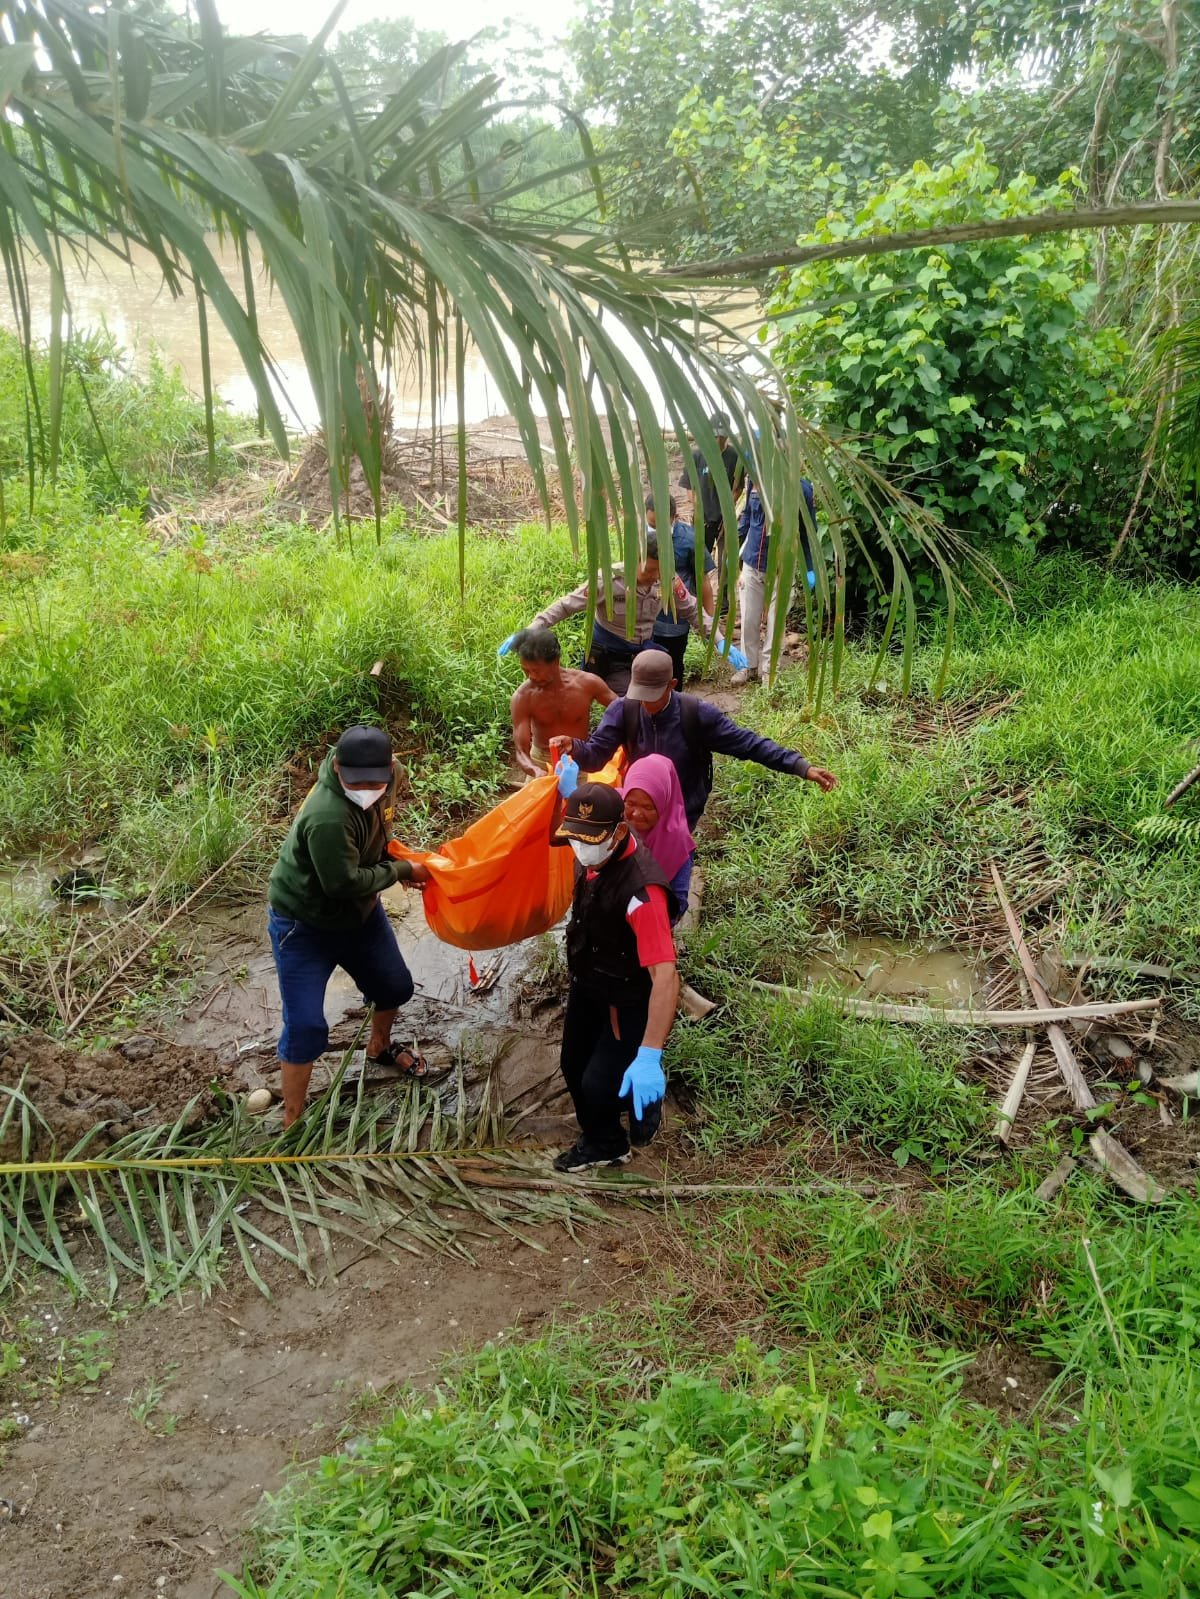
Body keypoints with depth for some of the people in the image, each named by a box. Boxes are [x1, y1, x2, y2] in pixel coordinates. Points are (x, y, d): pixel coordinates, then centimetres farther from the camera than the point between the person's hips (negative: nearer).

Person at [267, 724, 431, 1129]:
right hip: (304, 925, -8)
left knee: (395, 987, 22)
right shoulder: (327, 818, -41)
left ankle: (379, 1047, 54)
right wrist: (402, 870, -21)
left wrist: (393, 855, -8)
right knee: (306, 1028, -7)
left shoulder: (387, 773, -15)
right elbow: (346, 883, -33)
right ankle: (292, 1125, 11)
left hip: (359, 910, 8)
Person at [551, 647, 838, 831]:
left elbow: (748, 744, -21)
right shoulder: (623, 710, -17)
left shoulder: (696, 714, -22)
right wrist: (573, 747, -45)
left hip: (682, 814, -2)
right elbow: (596, 755, -21)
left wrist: (801, 767, -27)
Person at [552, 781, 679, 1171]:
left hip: (628, 1002, -8)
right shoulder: (591, 857, -15)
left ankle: (643, 1101, 28)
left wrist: (650, 1056, -51)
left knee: (599, 1084, -8)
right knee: (573, 1066, 20)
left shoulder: (641, 890, -41)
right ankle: (602, 1143, 47)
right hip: (586, 985, 8)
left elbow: (665, 976, -46)